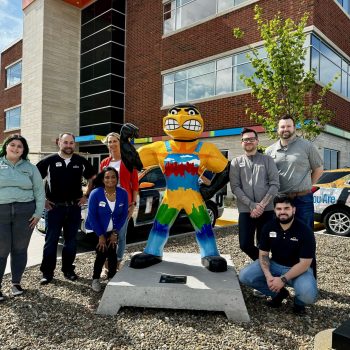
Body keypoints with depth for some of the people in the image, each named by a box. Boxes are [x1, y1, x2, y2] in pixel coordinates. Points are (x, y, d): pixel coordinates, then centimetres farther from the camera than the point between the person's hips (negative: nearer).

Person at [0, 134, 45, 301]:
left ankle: (16, 282, 25)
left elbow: (39, 191, 7)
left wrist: (38, 213, 0)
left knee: (20, 249, 10)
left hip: (25, 212, 1)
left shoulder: (30, 167, 7)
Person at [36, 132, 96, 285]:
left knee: (71, 241, 10)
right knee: (51, 240, 3)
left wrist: (86, 196, 7)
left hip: (74, 207, 2)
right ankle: (47, 272, 14)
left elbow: (93, 178, 15)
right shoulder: (49, 161, -3)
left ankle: (68, 270, 23)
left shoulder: (81, 161, 4)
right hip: (54, 207, -2)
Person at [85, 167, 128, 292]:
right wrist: (100, 236, -14)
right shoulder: (96, 194, -17)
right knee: (101, 254, -11)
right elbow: (92, 216, -14)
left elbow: (124, 214, -3)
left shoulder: (122, 193, -10)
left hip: (112, 231, 2)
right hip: (97, 230, -2)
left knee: (112, 253, -12)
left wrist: (115, 232, -8)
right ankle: (95, 279, 14)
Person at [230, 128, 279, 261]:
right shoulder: (236, 162, 8)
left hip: (267, 209, 0)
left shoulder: (268, 160, 9)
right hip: (245, 210, 0)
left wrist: (262, 205, -12)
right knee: (245, 244, 0)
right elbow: (235, 187, -1)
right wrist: (252, 205, -12)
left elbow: (275, 184, 0)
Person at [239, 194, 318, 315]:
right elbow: (263, 253, -3)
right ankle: (279, 293, 8)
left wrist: (283, 279, -26)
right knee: (244, 275, -15)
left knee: (308, 296, -34)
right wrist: (268, 275, -21)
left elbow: (305, 263, -19)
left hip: (299, 269, -3)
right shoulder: (269, 227, -8)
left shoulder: (305, 231, -19)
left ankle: (299, 301, 8)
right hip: (275, 265, 4)